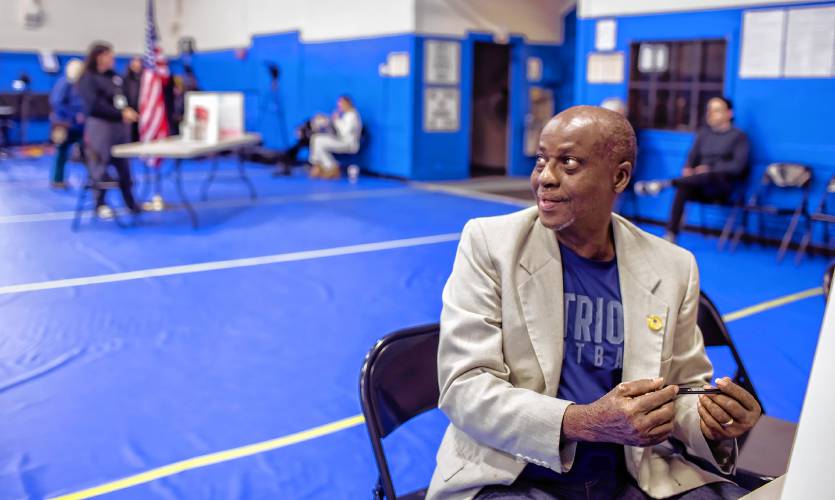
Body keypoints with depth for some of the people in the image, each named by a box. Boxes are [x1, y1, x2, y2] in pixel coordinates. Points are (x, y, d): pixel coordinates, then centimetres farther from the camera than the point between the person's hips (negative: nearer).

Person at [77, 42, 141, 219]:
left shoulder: (115, 77, 12)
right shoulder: (88, 79, -7)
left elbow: (125, 98, 14)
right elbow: (96, 105, -16)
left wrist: (129, 111, -7)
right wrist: (121, 113, -18)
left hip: (120, 125, 6)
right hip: (100, 125, -6)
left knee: (124, 165, 10)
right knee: (100, 166, -1)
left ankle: (130, 201, 18)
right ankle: (100, 204, 10)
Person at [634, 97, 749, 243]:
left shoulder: (739, 136, 2)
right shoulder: (704, 133, 16)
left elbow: (738, 166, -9)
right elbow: (693, 157, 11)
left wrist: (710, 168, -20)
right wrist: (687, 169, -12)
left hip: (722, 185, -4)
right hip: (701, 186, 4)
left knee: (709, 177, -40)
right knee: (683, 189, -32)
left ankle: (664, 184, -55)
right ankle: (670, 234, -40)